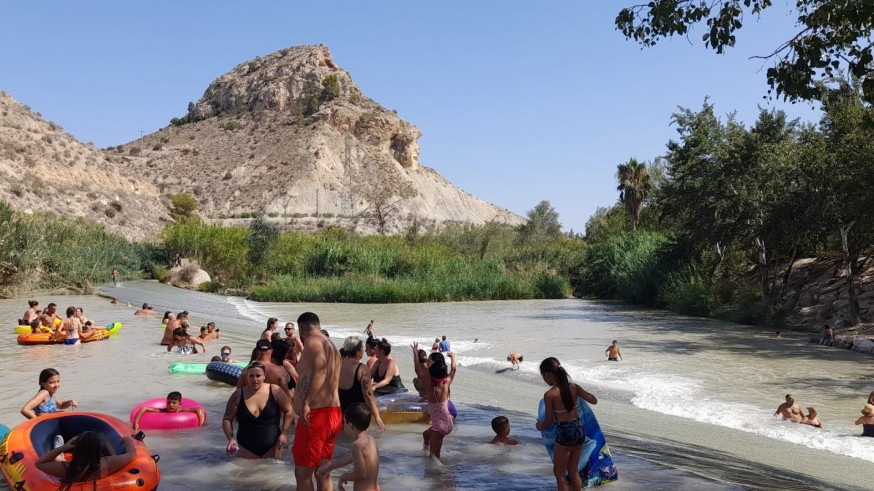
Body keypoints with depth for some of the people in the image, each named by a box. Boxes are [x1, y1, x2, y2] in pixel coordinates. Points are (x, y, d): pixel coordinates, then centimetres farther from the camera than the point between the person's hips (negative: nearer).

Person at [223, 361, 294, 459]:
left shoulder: (275, 391, -4)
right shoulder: (238, 395, -2)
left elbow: (289, 411, 2)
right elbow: (227, 419, 3)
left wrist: (284, 434, -8)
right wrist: (231, 438, -12)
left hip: (272, 448, 0)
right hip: (246, 450, 0)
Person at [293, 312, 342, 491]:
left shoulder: (312, 341, -9)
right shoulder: (332, 347, 20)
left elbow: (320, 369, -27)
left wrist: (306, 402, -32)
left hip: (316, 415, -9)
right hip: (333, 414, 9)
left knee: (302, 473, -1)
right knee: (323, 473, 15)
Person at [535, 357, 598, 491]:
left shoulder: (549, 394, -15)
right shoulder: (573, 386, -1)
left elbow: (549, 421, -8)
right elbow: (594, 400, 8)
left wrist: (540, 426, 14)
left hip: (565, 432, -6)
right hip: (579, 429, 6)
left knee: (559, 473, 10)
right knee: (574, 471, 20)